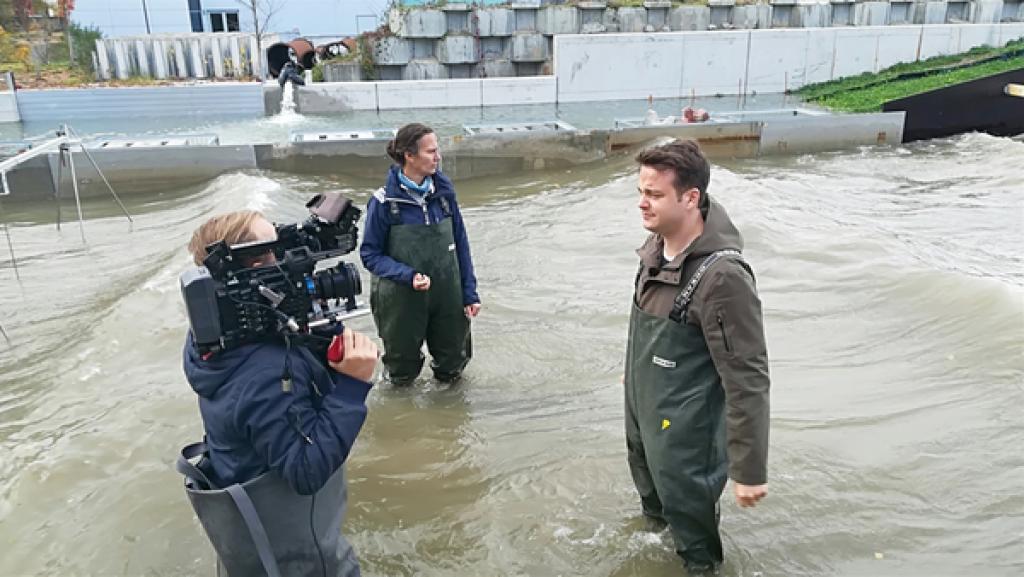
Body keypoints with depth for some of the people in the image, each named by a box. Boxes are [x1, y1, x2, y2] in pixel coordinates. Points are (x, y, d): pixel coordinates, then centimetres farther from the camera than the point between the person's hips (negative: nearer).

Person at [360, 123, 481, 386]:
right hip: (402, 301, -3)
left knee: (451, 369, 15)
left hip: (447, 296, 3)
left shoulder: (444, 191, -4)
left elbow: (460, 244, 3)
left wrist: (470, 293, 0)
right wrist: (409, 276, -24)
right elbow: (370, 255, -9)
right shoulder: (384, 201, -14)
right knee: (402, 374, 14)